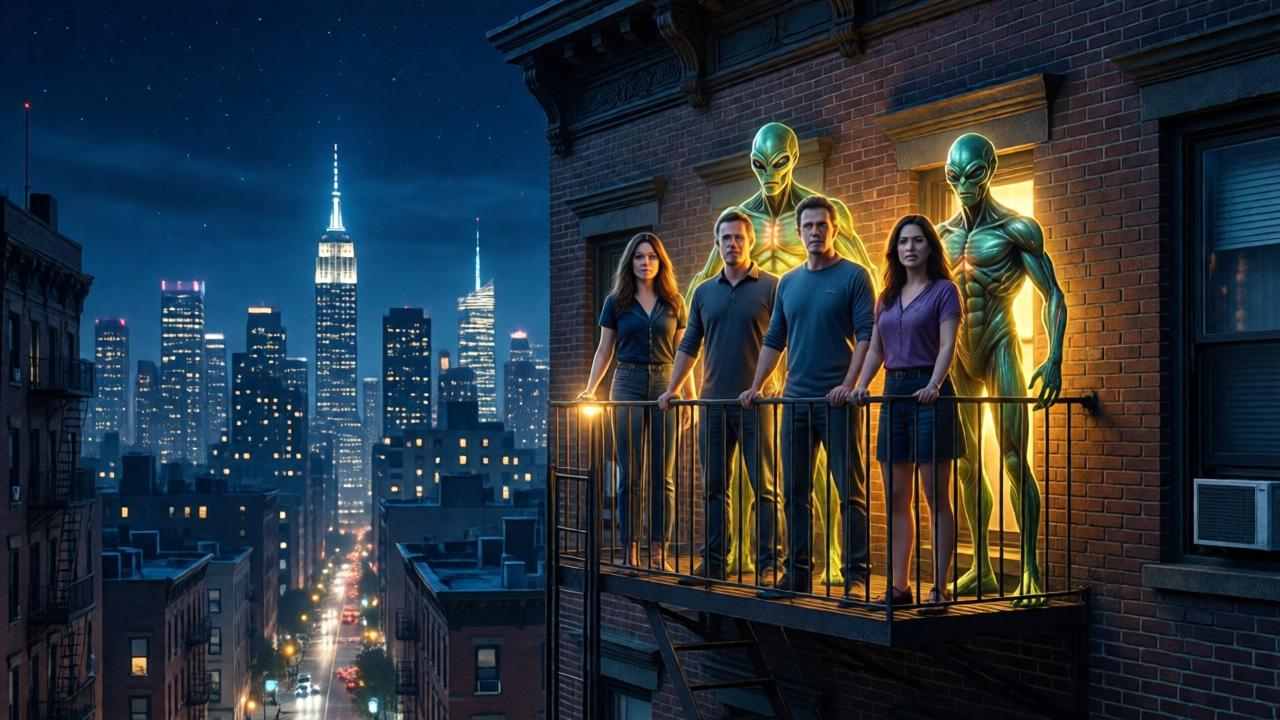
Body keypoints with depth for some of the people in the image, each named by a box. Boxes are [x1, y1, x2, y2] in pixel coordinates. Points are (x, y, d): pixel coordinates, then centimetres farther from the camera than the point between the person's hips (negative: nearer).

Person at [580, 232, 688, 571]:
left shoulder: (673, 302, 9)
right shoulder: (616, 302, 7)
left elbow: (681, 352, 11)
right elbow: (604, 351, 8)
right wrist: (590, 389, -4)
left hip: (665, 387, 1)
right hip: (628, 385, -1)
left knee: (662, 477, 0)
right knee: (630, 475, -1)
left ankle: (659, 552, 3)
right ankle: (630, 550, 2)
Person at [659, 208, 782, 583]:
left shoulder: (771, 287, 0)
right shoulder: (704, 292, 14)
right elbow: (689, 346, 18)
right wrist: (671, 390, 13)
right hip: (713, 401, 5)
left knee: (764, 487, -3)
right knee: (713, 487, 8)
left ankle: (769, 564, 0)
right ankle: (713, 562, 14)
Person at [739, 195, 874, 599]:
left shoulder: (853, 277, -1)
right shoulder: (788, 283, 15)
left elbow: (867, 336, -8)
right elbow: (774, 340, 19)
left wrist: (849, 384, -18)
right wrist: (756, 386, 12)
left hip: (837, 401, -6)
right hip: (796, 399, 6)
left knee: (850, 491, -3)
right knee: (794, 492, 8)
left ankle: (855, 577, 0)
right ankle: (798, 572, 15)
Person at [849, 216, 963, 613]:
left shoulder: (943, 290, 0)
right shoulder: (887, 297, 18)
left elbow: (947, 345, -11)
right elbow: (875, 349, 16)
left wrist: (934, 385, -26)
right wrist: (861, 387, 0)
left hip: (928, 392, -6)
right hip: (894, 392, 6)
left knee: (936, 497, -4)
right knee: (895, 497, 6)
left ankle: (939, 588, -1)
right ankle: (899, 586, 11)